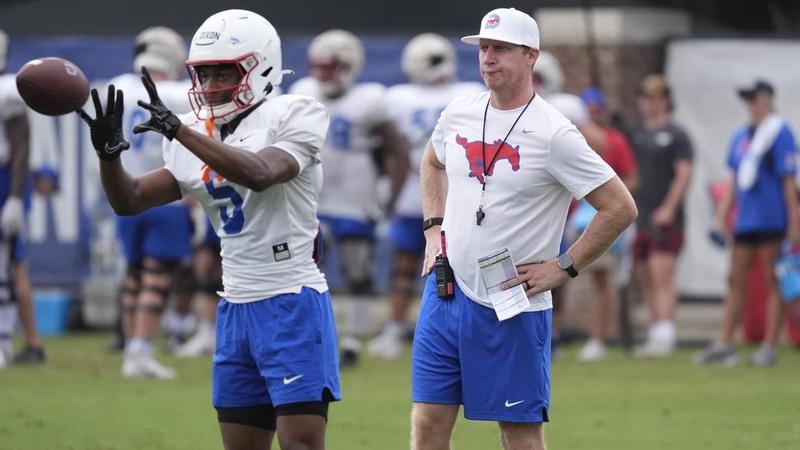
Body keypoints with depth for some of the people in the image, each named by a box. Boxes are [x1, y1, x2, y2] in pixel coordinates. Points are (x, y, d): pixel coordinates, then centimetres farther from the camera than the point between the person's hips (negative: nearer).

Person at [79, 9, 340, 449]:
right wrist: (109, 153, -11)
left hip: (291, 307, -7)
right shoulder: (196, 138, 10)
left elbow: (260, 173, -28)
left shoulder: (293, 116, -9)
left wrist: (179, 129, -31)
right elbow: (130, 200, 10)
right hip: (236, 309, 7)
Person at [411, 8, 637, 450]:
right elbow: (432, 162, 29)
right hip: (446, 293, 6)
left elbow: (620, 207, -11)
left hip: (513, 307, -6)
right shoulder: (459, 114, 6)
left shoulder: (554, 135, -13)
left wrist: (563, 267, -10)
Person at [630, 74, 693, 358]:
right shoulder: (636, 137, 18)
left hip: (665, 219, -7)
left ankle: (664, 336, -20)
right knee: (644, 278, 8)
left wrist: (668, 208, -18)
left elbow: (684, 174, -9)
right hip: (639, 219, 7)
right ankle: (656, 332, 14)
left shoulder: (675, 136, -2)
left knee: (662, 275, -15)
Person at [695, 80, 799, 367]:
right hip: (744, 221, 7)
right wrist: (722, 216, 15)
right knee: (735, 280, 7)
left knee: (772, 280, -2)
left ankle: (769, 348, 1)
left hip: (772, 222, -7)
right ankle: (723, 345, 9)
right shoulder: (741, 136, 14)